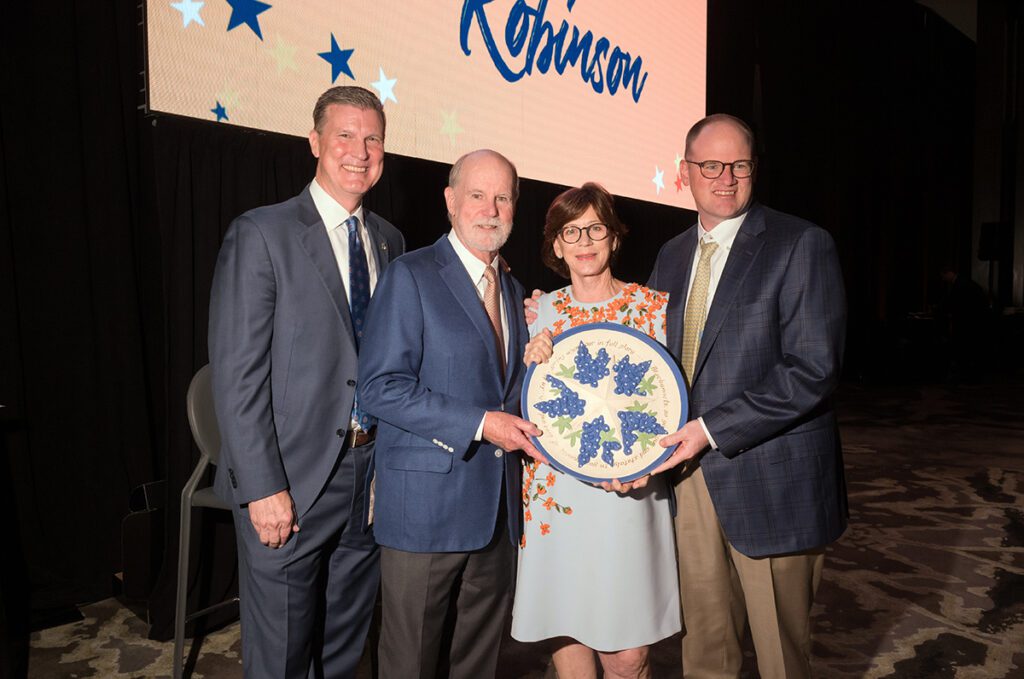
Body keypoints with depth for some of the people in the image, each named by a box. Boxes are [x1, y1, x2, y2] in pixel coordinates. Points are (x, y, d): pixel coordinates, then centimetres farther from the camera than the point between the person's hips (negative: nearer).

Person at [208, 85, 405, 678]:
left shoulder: (390, 241, 9)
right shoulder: (261, 235, -9)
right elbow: (237, 372, -13)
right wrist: (263, 489, -16)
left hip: (371, 474, 5)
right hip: (291, 480, -5)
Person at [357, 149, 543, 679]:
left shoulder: (512, 290, 14)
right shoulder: (410, 276, -8)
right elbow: (380, 387, -17)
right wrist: (479, 425, -20)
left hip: (497, 507, 6)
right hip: (428, 503, -6)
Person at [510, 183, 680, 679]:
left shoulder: (654, 306, 2)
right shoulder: (540, 312, 7)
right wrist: (533, 364, -9)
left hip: (628, 492, -2)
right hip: (556, 489, 2)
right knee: (567, 636, 9)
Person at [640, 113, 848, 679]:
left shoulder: (802, 245, -8)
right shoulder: (672, 255, 12)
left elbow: (813, 369, -16)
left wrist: (713, 429, -18)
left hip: (769, 479, -5)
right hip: (689, 473, 5)